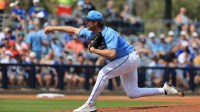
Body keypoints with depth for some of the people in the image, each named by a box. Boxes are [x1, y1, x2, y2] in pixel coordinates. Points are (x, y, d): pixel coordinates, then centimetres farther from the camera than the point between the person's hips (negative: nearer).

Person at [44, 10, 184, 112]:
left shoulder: (109, 34, -28)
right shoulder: (91, 33, -2)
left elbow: (111, 53, -40)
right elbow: (74, 30, 10)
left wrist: (94, 50, -28)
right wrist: (54, 28, 8)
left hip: (130, 57, -10)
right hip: (126, 61, 10)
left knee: (104, 73, -23)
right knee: (132, 93, 9)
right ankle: (165, 90, 14)